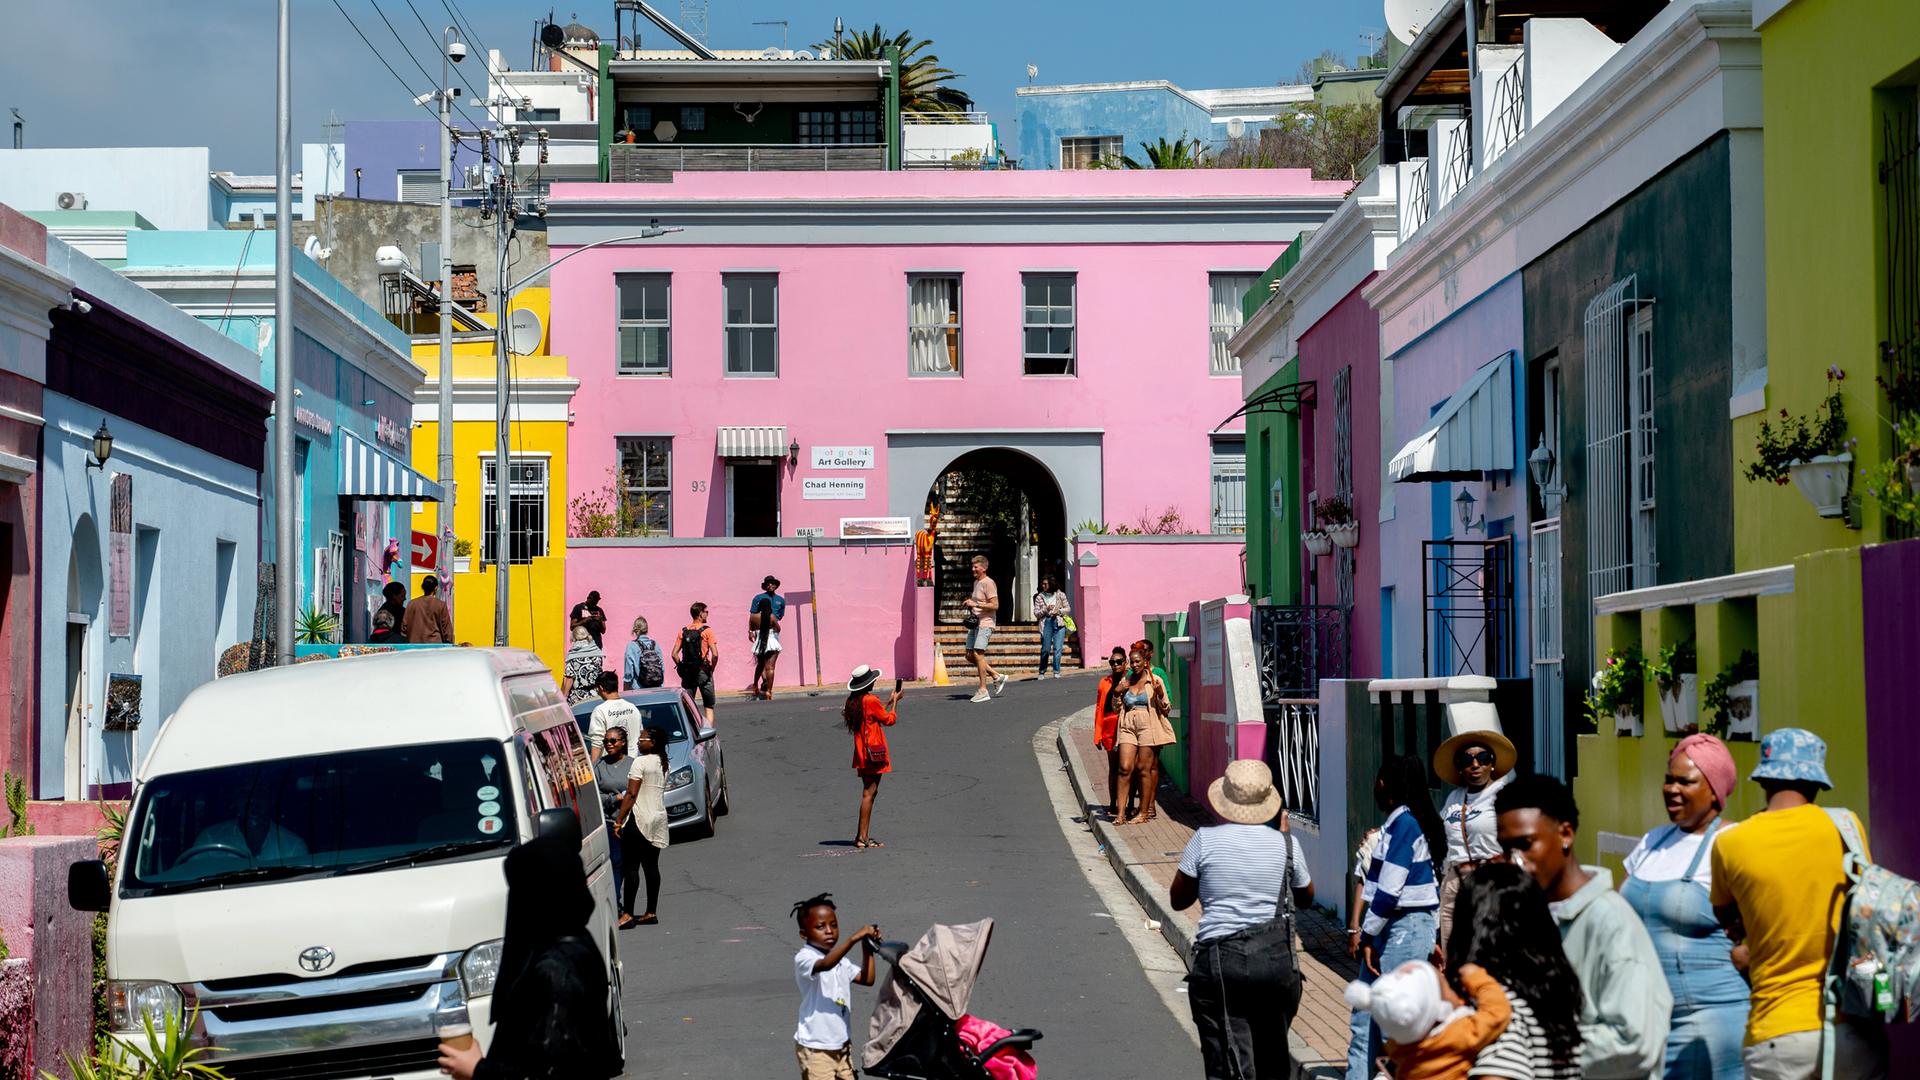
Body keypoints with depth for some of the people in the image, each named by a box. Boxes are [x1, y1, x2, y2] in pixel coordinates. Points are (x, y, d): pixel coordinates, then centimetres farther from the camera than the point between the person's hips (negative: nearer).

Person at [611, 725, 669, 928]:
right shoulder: (662, 763, 12)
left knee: (630, 867, -7)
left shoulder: (640, 762, -13)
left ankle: (627, 914, -10)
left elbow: (631, 794, -16)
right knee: (651, 866, 10)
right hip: (659, 818, 8)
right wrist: (623, 799, 22)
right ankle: (651, 913, 12)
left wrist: (619, 821, -13)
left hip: (639, 819, -8)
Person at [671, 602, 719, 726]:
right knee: (709, 707, 7)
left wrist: (682, 668, 10)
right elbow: (715, 654, -16)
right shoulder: (706, 631, -8)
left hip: (687, 673, 3)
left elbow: (674, 654, 0)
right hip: (703, 672, -3)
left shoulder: (683, 631, 4)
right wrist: (711, 669, -1)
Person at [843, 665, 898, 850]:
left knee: (869, 793, 13)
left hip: (861, 752, 8)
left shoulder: (852, 701, 9)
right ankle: (862, 837, -9)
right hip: (873, 750, -8)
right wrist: (895, 701, 10)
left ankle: (863, 835, 14)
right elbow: (889, 720, -3)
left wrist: (887, 703, 27)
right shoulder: (871, 700, -15)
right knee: (869, 793, -7)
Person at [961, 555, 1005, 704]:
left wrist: (975, 604, -20)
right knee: (970, 656, 8)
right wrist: (969, 602, 12)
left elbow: (995, 605, -18)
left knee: (978, 654, -14)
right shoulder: (976, 583, 18)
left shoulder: (988, 583, -12)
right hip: (975, 623, 10)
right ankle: (997, 677, 19)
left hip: (985, 623, -10)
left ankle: (983, 690, -9)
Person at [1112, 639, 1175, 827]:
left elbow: (1166, 710, 3)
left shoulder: (1156, 680, 2)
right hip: (1128, 727, 3)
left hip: (1149, 727, -3)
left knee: (1144, 769, -2)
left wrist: (1159, 696, -16)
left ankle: (1144, 811, 6)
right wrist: (1117, 693, 2)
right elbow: (1117, 708, 20)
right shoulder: (1125, 681, 13)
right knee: (1125, 768, -7)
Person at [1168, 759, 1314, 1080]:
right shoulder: (1285, 844, 1)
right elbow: (1305, 897, 19)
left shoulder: (1205, 840, -6)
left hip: (1220, 964, -3)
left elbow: (1178, 900, 3)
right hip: (1278, 961, 3)